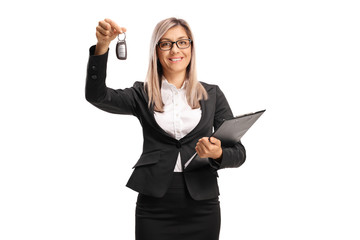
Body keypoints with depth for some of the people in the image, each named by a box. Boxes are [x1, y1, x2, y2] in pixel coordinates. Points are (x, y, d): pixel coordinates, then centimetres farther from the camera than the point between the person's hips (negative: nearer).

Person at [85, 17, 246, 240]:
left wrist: (218, 154, -17)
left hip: (202, 207, 1)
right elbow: (96, 95, -11)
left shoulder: (212, 94, 7)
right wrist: (102, 46, -24)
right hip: (155, 208, -1)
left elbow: (239, 152, 5)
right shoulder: (143, 95, 5)